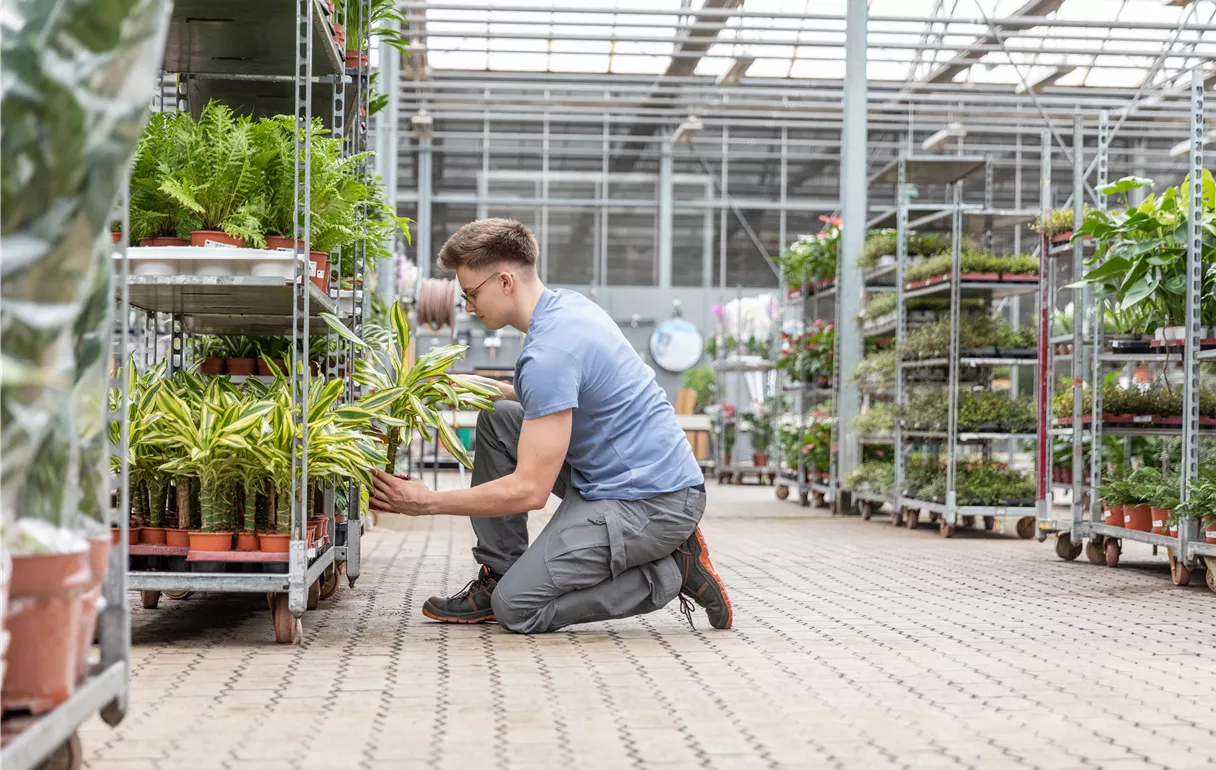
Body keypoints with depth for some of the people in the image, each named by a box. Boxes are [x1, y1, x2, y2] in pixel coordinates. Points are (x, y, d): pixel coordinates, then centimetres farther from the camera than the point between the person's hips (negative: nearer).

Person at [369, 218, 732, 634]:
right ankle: (498, 576, 12)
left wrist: (427, 502, -12)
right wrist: (487, 388, 11)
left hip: (653, 505, -10)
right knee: (497, 419, 11)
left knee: (517, 607, -11)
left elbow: (530, 490, -23)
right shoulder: (569, 304, 7)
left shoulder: (549, 351, -23)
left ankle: (672, 572, -3)